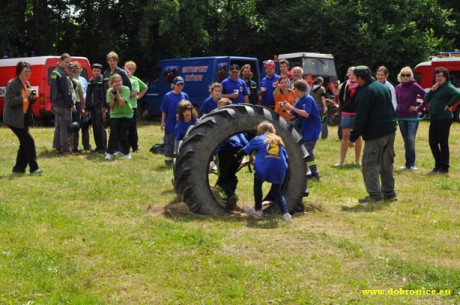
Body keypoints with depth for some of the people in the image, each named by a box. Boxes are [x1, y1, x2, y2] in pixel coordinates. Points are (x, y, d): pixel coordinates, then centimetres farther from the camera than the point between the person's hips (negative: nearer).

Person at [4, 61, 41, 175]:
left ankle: (18, 168, 18)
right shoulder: (12, 84, -14)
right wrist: (23, 96, -28)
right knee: (29, 141, -12)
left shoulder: (27, 84, 11)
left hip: (24, 118, 9)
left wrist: (33, 98, -3)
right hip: (14, 119, -9)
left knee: (24, 143, 9)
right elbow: (9, 101, -21)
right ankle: (33, 168, -8)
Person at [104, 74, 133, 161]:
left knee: (123, 134, -2)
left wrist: (117, 91, -22)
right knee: (113, 133, -12)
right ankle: (109, 153, -8)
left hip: (126, 114, -1)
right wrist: (112, 98, -27)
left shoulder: (126, 89, -14)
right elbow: (111, 106, -8)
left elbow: (122, 103, -23)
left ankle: (126, 152, 18)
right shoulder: (109, 91, -6)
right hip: (114, 114, 1)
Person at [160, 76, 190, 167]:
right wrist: (163, 122, -5)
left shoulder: (185, 96, 4)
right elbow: (164, 111, -2)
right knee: (169, 142, 2)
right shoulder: (168, 96, -4)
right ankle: (168, 160, 8)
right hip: (170, 124, -3)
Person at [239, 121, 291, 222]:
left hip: (263, 168, -3)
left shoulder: (258, 139, 16)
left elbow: (243, 151, 19)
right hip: (279, 169, 3)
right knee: (277, 191, 22)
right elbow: (286, 156, 25)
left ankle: (258, 210, 31)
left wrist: (237, 158, 36)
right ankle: (285, 213, 8)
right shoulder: (279, 140, 26)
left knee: (257, 185, 25)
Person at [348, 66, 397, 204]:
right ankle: (389, 192, 21)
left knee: (370, 163, -4)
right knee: (386, 162, 16)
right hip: (390, 130, 9)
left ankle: (375, 195, -9)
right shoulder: (382, 87, 13)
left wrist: (353, 138, -13)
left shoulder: (364, 92, -15)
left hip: (376, 133, -9)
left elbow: (360, 118, -17)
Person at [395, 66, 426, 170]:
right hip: (401, 117, 5)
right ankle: (408, 163, 13)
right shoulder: (398, 87, 6)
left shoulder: (414, 86, -9)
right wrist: (398, 108, 7)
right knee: (406, 141, 8)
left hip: (412, 117, -5)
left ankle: (411, 163, -6)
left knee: (411, 140, -12)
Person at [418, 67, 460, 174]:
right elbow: (426, 100, 13)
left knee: (443, 143, -4)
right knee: (432, 142, 10)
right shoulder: (436, 87, 16)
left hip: (444, 119, -9)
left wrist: (449, 105, -20)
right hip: (434, 119, 9)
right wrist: (432, 90, -1)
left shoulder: (448, 87, -9)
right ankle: (438, 165, 21)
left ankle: (444, 168, 3)